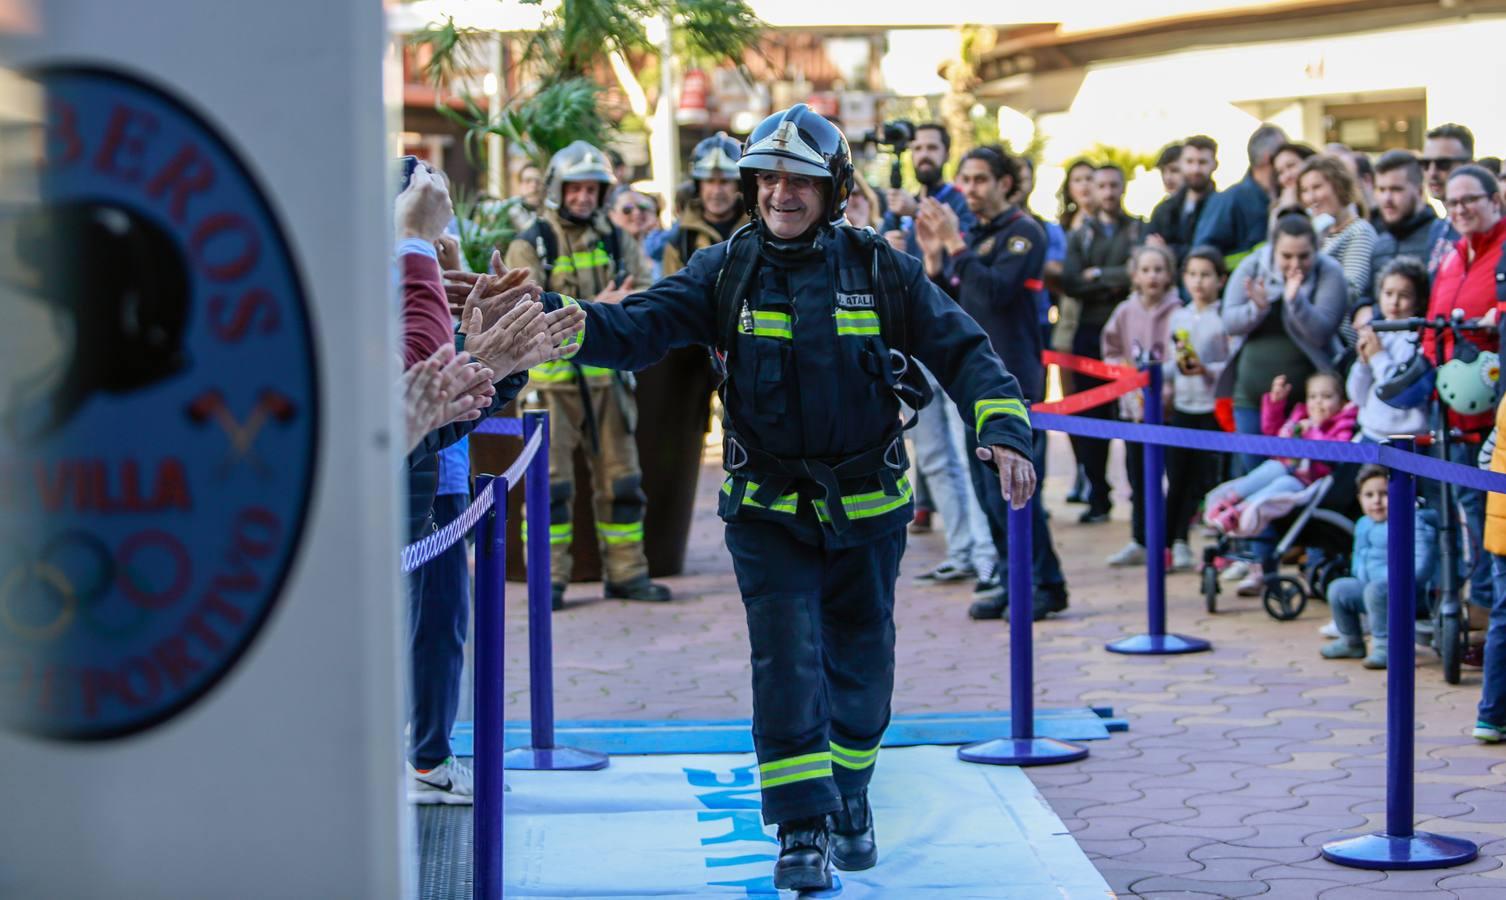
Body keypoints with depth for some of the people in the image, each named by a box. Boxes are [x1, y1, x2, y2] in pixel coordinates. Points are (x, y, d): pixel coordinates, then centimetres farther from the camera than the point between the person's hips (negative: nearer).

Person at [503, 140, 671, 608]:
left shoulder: (617, 241, 11)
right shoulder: (529, 247, -1)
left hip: (607, 378, 4)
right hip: (552, 380, -4)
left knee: (621, 478, 8)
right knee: (551, 484, -3)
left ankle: (626, 573, 17)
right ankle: (549, 579, 3)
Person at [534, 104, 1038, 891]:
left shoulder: (881, 270, -3)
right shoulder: (727, 272, -3)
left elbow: (961, 351, -3)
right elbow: (636, 330, -12)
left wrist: (1005, 430, -19)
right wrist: (554, 320, -29)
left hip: (866, 508, 1)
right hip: (767, 508, -1)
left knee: (859, 663, 13)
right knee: (787, 660, -10)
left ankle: (847, 799, 36)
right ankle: (803, 831, -3)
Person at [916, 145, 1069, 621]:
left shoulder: (1023, 233, -6)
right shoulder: (969, 236, 16)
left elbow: (997, 291, -21)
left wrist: (955, 246, -22)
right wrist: (933, 255, -1)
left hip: (1012, 378, -8)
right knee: (987, 488, 8)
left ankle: (1047, 585, -3)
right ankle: (1013, 584, 15)